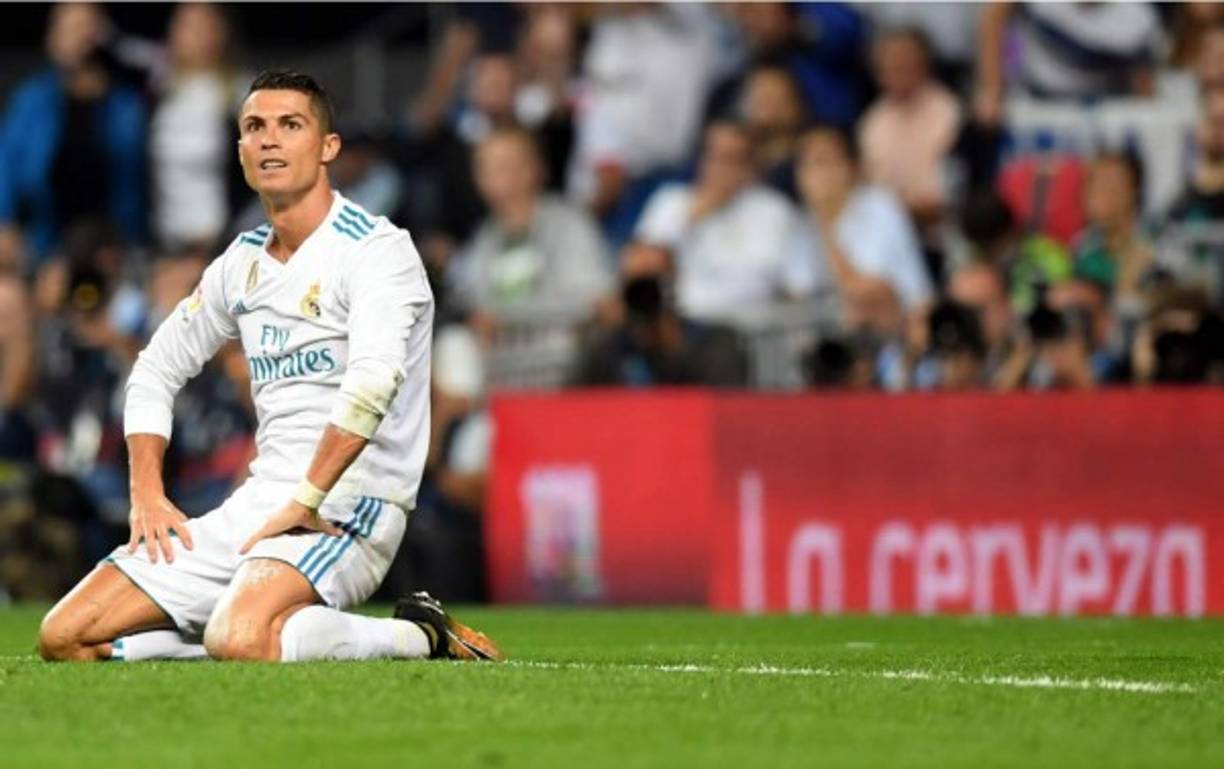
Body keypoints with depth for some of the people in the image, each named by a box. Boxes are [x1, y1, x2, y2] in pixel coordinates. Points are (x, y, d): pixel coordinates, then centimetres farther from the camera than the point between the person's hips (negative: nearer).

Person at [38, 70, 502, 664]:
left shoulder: (376, 251, -10)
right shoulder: (241, 262, 14)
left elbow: (372, 383, -27)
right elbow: (157, 369, 25)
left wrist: (304, 505, -26)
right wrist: (146, 492, 11)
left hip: (349, 509, -8)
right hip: (257, 501, 8)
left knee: (238, 641, -36)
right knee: (66, 638, -2)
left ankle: (421, 636, -10)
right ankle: (286, 633, 8)